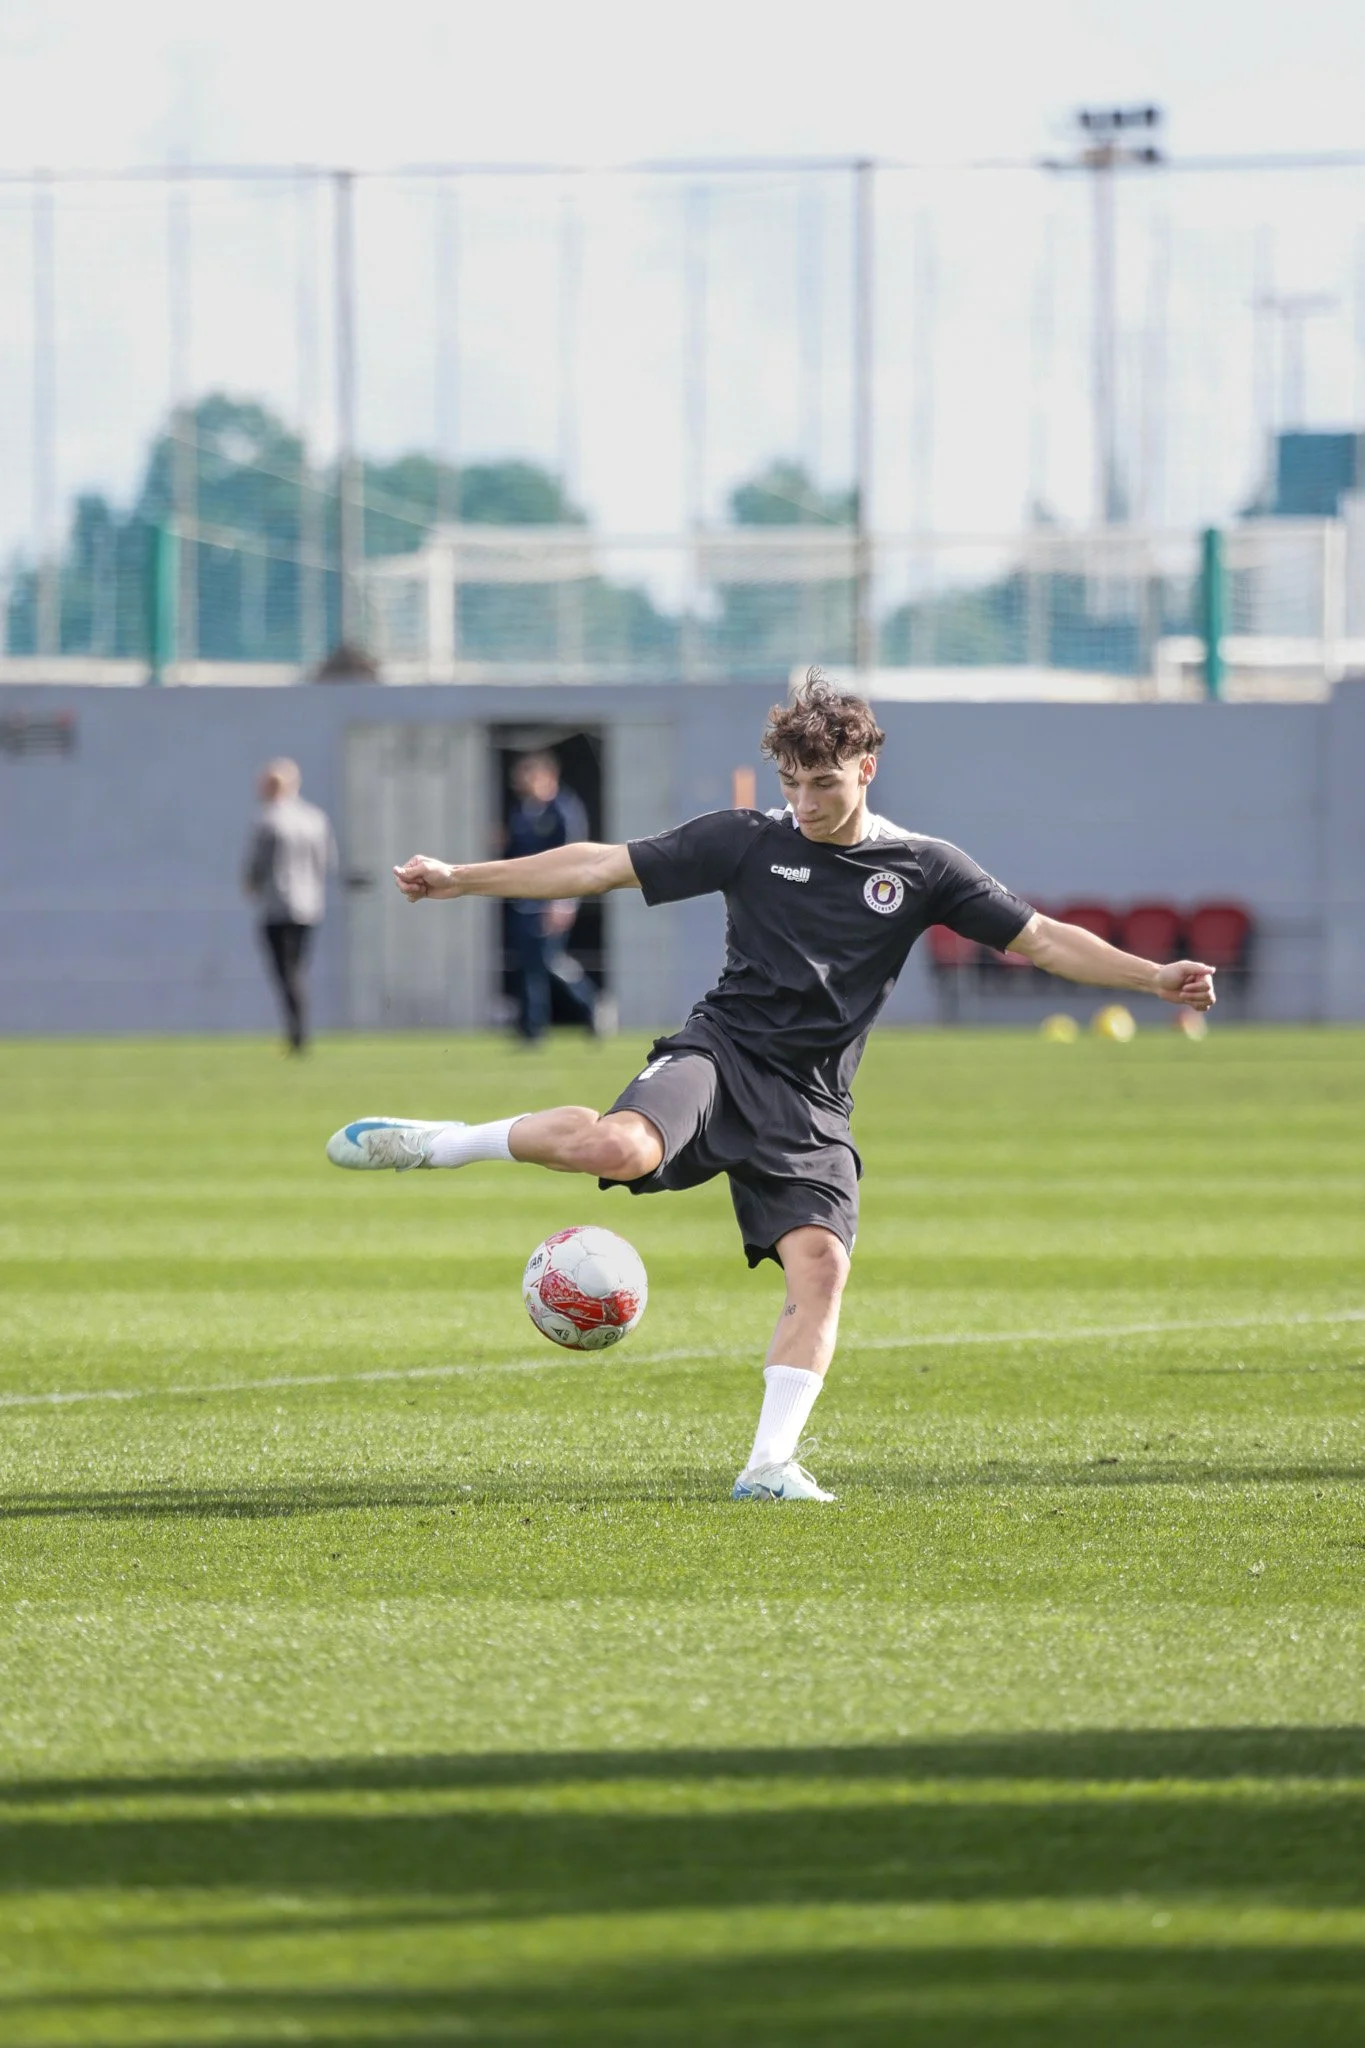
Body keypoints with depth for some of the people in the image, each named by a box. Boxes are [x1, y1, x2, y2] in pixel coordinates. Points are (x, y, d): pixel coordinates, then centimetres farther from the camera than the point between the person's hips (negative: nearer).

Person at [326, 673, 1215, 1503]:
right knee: (621, 1146, -34)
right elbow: (602, 865, 4)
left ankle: (771, 1462, -12)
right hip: (723, 1054, -2)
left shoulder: (923, 868, 6)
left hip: (809, 1108, 2)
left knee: (821, 1264, -18)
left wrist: (1154, 977, -9)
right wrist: (460, 880, 1)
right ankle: (437, 1142, -14)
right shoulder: (749, 841, 4)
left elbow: (1043, 938, 4)